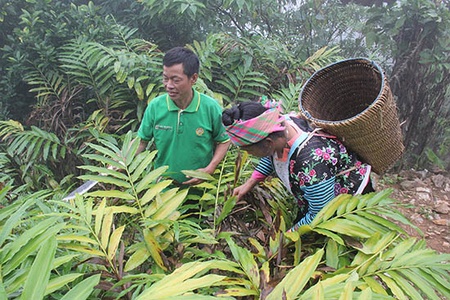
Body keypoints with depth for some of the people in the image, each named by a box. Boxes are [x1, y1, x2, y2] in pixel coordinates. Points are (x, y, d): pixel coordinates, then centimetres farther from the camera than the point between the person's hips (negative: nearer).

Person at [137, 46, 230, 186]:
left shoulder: (211, 107, -15)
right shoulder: (154, 106, -12)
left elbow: (223, 142, -4)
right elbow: (141, 141, -2)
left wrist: (210, 169, -16)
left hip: (199, 184, -1)